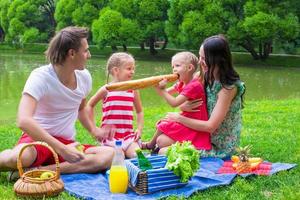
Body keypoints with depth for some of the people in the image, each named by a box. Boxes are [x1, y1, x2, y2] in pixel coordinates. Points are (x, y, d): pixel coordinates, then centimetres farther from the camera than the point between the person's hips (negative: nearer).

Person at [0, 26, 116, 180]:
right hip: (38, 139, -6)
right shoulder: (40, 77, -18)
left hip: (67, 143, 6)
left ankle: (40, 171, -25)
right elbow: (23, 121, -32)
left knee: (110, 154, -23)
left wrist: (93, 131, 5)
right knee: (21, 157, -42)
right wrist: (61, 149, -37)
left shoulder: (84, 77, 1)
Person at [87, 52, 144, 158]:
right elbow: (90, 106, 10)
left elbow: (139, 112, 20)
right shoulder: (106, 90, -3)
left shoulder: (133, 90, 7)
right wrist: (93, 128, 5)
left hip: (128, 134, 3)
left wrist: (139, 129, 6)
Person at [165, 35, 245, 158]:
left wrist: (179, 118, -15)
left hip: (219, 148, -7)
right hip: (204, 136, 7)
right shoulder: (207, 78, 2)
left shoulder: (229, 87, -22)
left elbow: (210, 126, -24)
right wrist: (184, 107, -17)